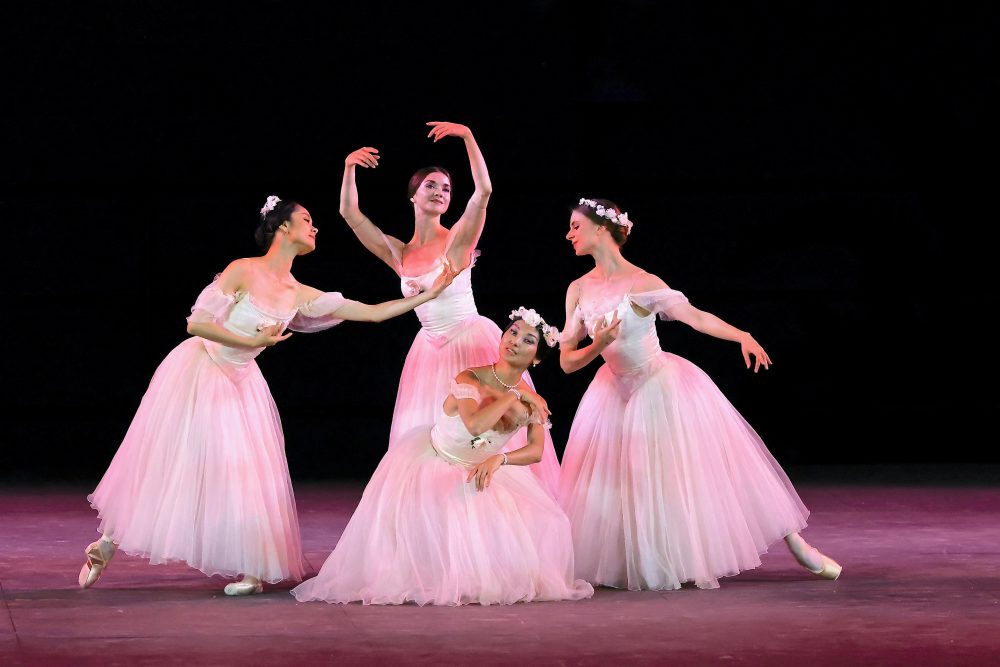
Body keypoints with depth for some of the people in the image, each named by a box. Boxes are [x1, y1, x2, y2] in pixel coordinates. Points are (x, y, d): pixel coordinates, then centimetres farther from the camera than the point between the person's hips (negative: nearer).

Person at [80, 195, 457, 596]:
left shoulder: (299, 295, -1)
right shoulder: (244, 271, -17)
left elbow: (372, 312, 0)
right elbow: (197, 323, -21)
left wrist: (429, 294, -1)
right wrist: (252, 342, -24)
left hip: (239, 383, 5)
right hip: (196, 372, -5)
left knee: (245, 471, -2)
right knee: (159, 464, 1)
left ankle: (253, 570, 5)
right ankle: (108, 544, 16)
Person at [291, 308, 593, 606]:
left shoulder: (530, 399, -10)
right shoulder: (469, 379, -25)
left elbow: (536, 450, -18)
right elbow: (475, 424, -44)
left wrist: (498, 459, -35)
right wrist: (512, 397, -33)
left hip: (478, 470, 5)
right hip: (428, 464, -5)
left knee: (544, 521, -9)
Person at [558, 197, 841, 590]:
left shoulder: (640, 283, -19)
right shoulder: (579, 290, -4)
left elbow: (695, 316, -28)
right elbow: (567, 361, -2)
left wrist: (743, 337, -44)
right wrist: (597, 347, -23)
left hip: (664, 390, -5)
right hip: (618, 394, 5)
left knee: (718, 469, -2)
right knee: (609, 487, 6)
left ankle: (797, 545, 7)